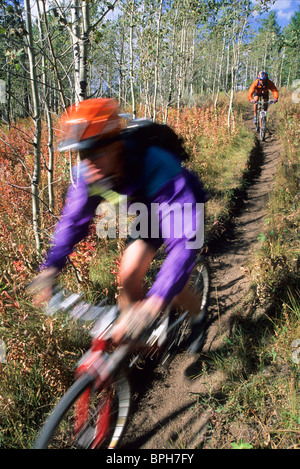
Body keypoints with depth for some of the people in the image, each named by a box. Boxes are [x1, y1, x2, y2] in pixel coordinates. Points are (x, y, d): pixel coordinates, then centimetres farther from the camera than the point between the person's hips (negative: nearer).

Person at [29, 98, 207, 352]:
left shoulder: (158, 167, -45)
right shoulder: (90, 172, -26)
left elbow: (185, 238, -51)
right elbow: (74, 219, -12)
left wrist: (155, 301, -60)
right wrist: (50, 268, -24)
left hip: (184, 209, -5)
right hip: (149, 214, 5)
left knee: (174, 285, -14)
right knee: (128, 276, -9)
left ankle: (199, 317, 21)